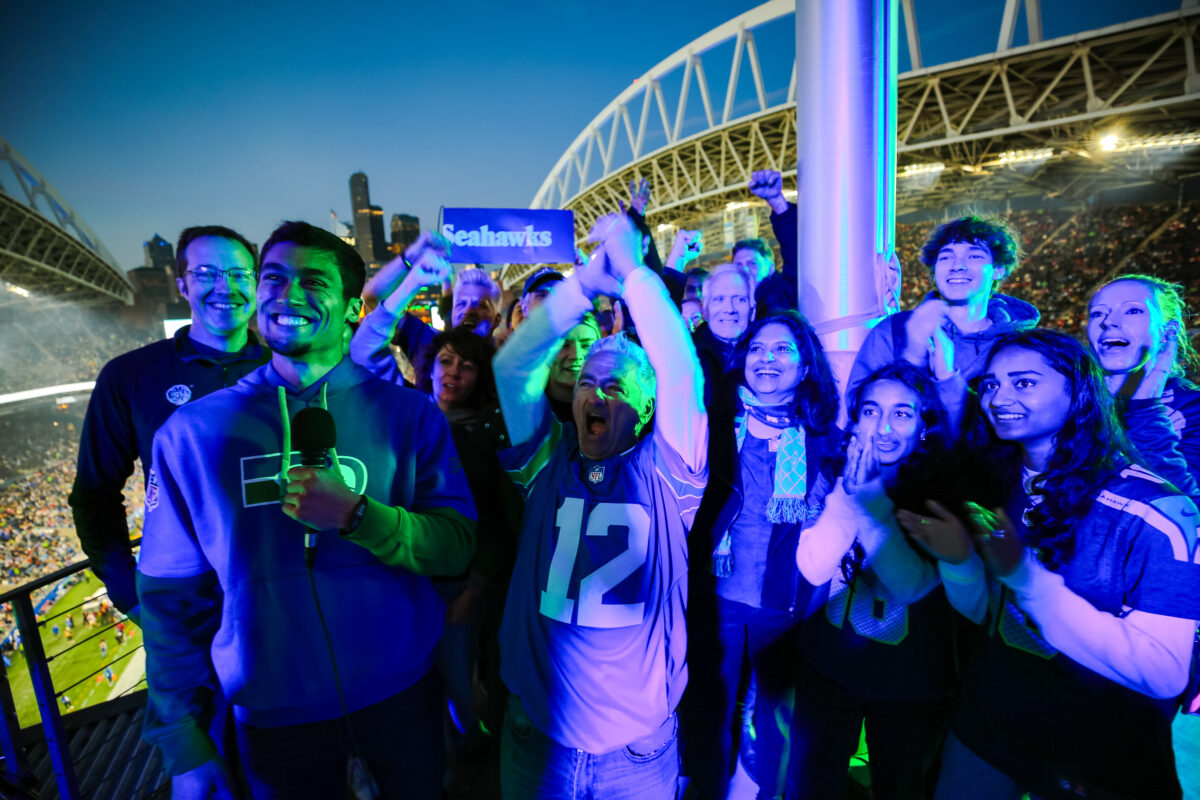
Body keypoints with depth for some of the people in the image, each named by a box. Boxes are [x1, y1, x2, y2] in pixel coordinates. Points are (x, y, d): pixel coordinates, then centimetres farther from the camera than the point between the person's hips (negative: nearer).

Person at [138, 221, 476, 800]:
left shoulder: (409, 414, -9)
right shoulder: (191, 431, -6)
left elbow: (457, 547, -12)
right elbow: (170, 595, -2)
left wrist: (357, 515, -28)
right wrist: (185, 750, -1)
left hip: (401, 694, 0)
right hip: (274, 718, 1)